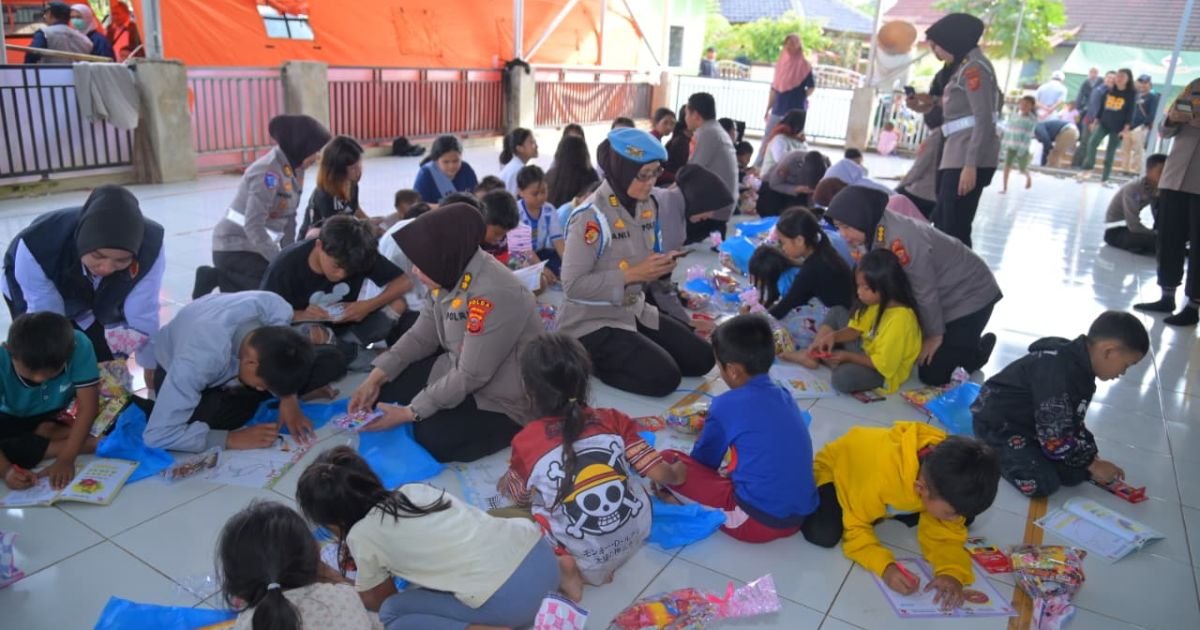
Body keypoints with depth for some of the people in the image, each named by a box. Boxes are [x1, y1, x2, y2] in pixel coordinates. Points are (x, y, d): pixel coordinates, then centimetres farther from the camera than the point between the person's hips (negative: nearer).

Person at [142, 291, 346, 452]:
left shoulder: (276, 309, -33)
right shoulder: (198, 359, -44)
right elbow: (157, 435, -40)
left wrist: (288, 399, -25)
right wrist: (233, 438, -40)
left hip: (240, 352, 4)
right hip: (180, 368, -3)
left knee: (332, 362, -15)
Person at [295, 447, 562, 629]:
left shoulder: (361, 536, 3)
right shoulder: (414, 490, 18)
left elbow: (377, 600, 23)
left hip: (509, 600, -7)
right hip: (540, 552, 7)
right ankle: (560, 565, 16)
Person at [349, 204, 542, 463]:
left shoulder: (494, 294, -34)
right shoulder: (452, 272, -8)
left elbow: (470, 376, -28)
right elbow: (421, 336, 4)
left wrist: (410, 412, -21)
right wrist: (376, 377, -5)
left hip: (503, 396, -8)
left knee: (433, 439, -20)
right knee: (388, 390, 2)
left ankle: (517, 428, 2)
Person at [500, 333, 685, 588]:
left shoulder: (527, 442, -14)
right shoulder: (614, 421, -8)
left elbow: (520, 496, 3)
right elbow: (660, 474, -5)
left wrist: (505, 483, 27)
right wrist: (676, 474, 20)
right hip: (636, 537, 3)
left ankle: (564, 567, -3)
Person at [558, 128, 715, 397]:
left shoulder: (646, 206, 3)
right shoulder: (590, 217, -23)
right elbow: (573, 285, -24)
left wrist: (660, 266, -8)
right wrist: (632, 274, -26)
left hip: (634, 311, 9)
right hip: (591, 323, -8)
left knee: (701, 358, 4)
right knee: (664, 376, -20)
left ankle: (604, 356, 13)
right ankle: (589, 360, 1)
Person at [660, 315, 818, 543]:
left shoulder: (726, 406, -10)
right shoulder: (783, 395, 8)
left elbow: (704, 459, 6)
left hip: (757, 520, -7)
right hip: (800, 515, 7)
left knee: (668, 460, -2)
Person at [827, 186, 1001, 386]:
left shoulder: (899, 240, -36)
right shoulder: (875, 231, -8)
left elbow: (925, 292, -25)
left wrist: (935, 336, -12)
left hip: (969, 294, -8)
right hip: (943, 294, 8)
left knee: (933, 374, -9)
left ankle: (979, 349, 17)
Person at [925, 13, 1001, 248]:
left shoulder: (973, 67, -8)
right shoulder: (964, 66, 21)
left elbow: (984, 119, -17)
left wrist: (970, 165, -23)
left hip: (967, 159, -10)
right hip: (956, 157, 10)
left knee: (954, 229, -14)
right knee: (942, 225, 12)